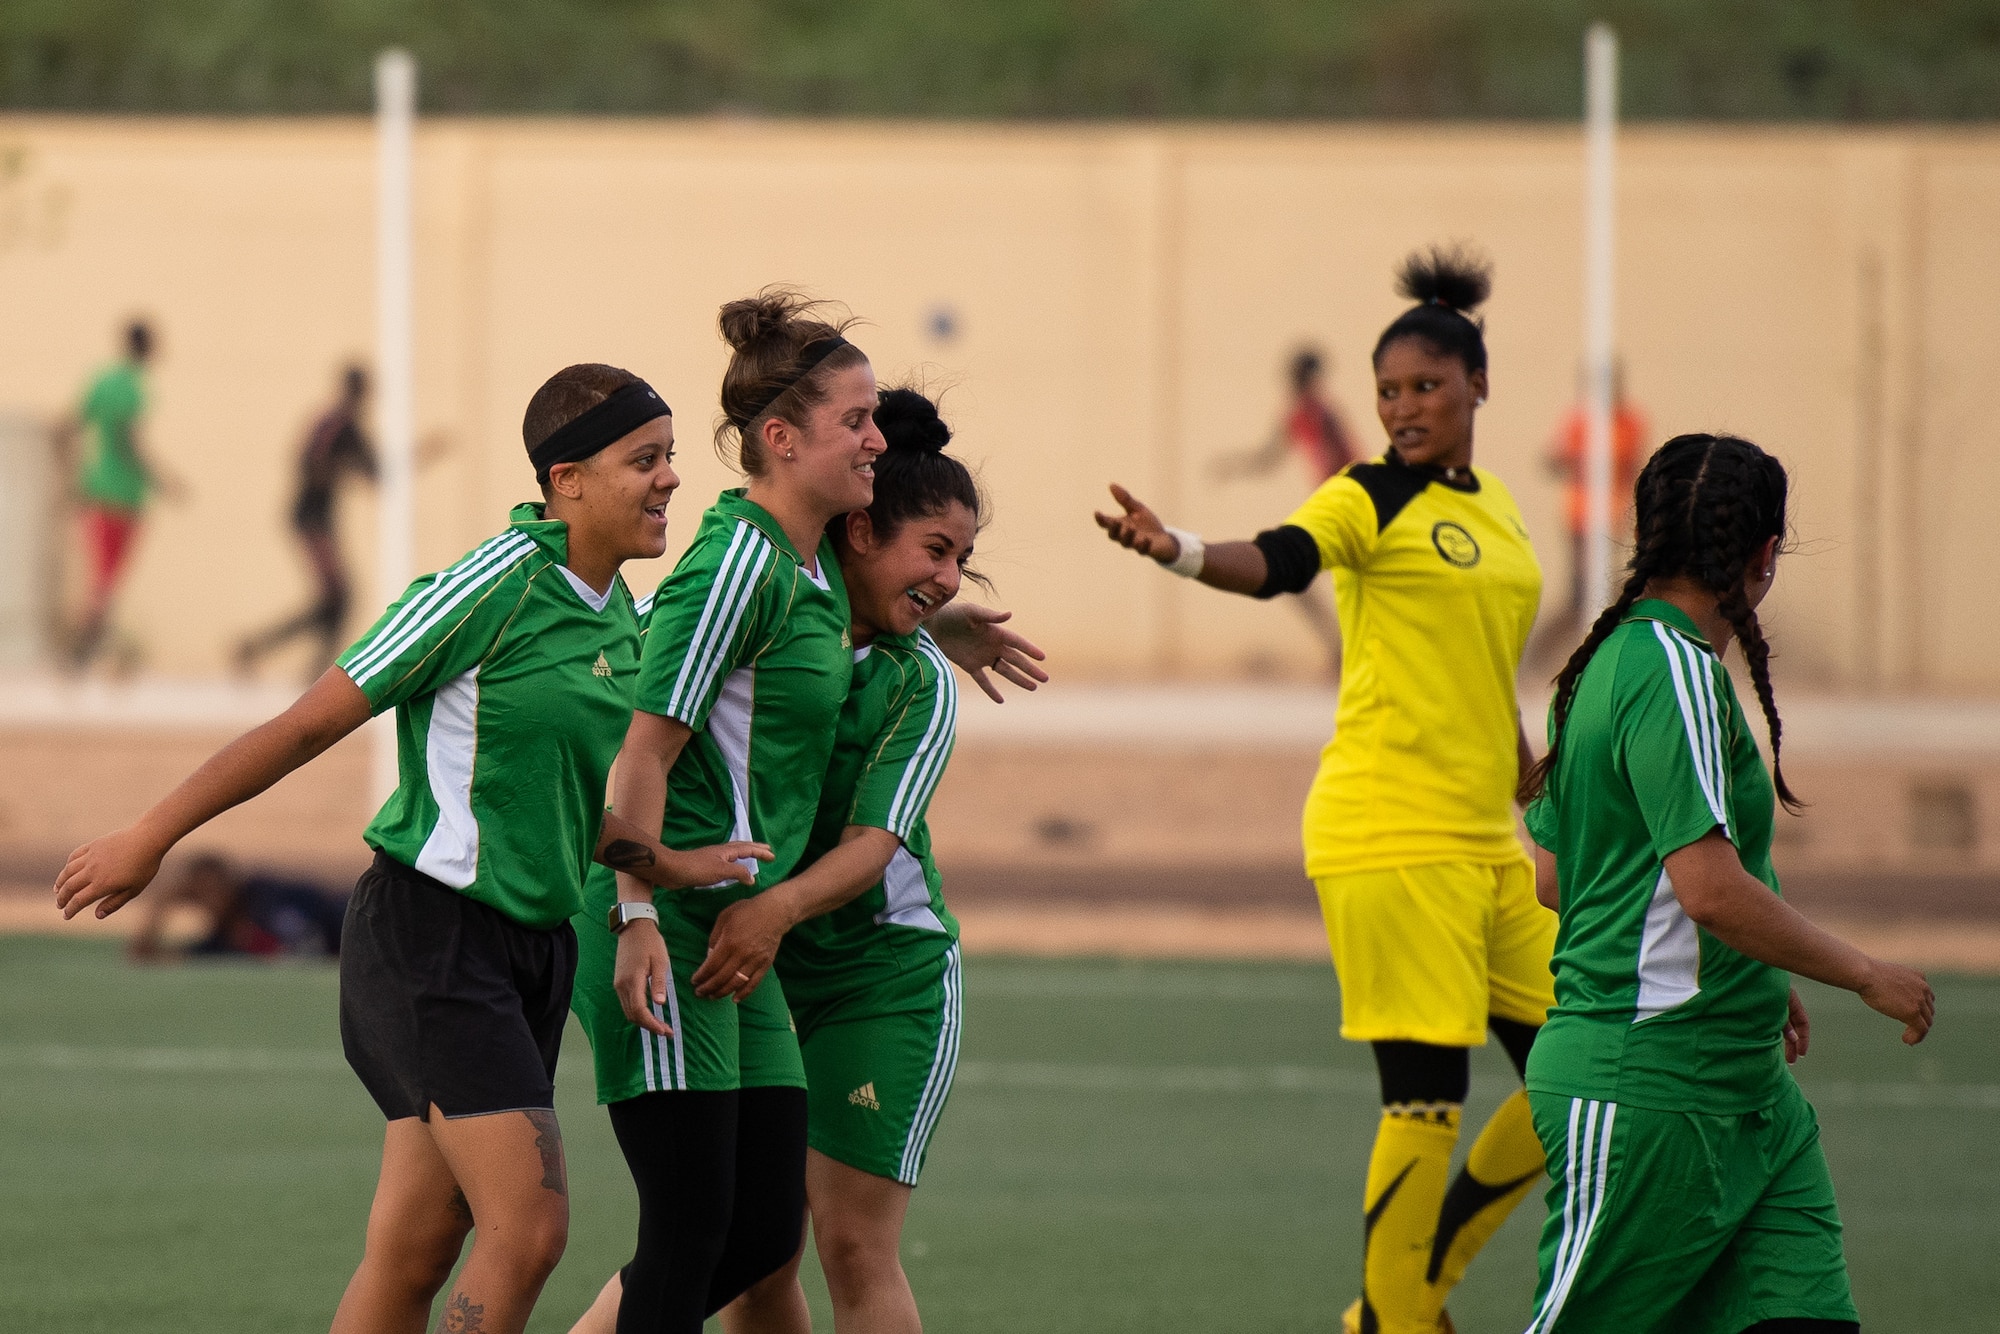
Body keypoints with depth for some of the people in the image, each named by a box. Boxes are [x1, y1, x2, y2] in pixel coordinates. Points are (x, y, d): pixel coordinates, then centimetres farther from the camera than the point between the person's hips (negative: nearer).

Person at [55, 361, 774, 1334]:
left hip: (531, 946, 8)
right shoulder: (496, 585, -14)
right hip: (430, 931, -8)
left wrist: (665, 863, 2)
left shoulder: (619, 618, 11)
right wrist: (148, 840, -5)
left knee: (413, 1252, 6)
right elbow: (311, 722, -10)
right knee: (529, 1226, -16)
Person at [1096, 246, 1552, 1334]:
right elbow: (1275, 564, -28)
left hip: (1483, 839, 8)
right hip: (1389, 838, -8)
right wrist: (1173, 549, -48)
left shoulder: (1491, 505, 15)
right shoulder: (1370, 501, -7)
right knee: (1428, 1098, -11)